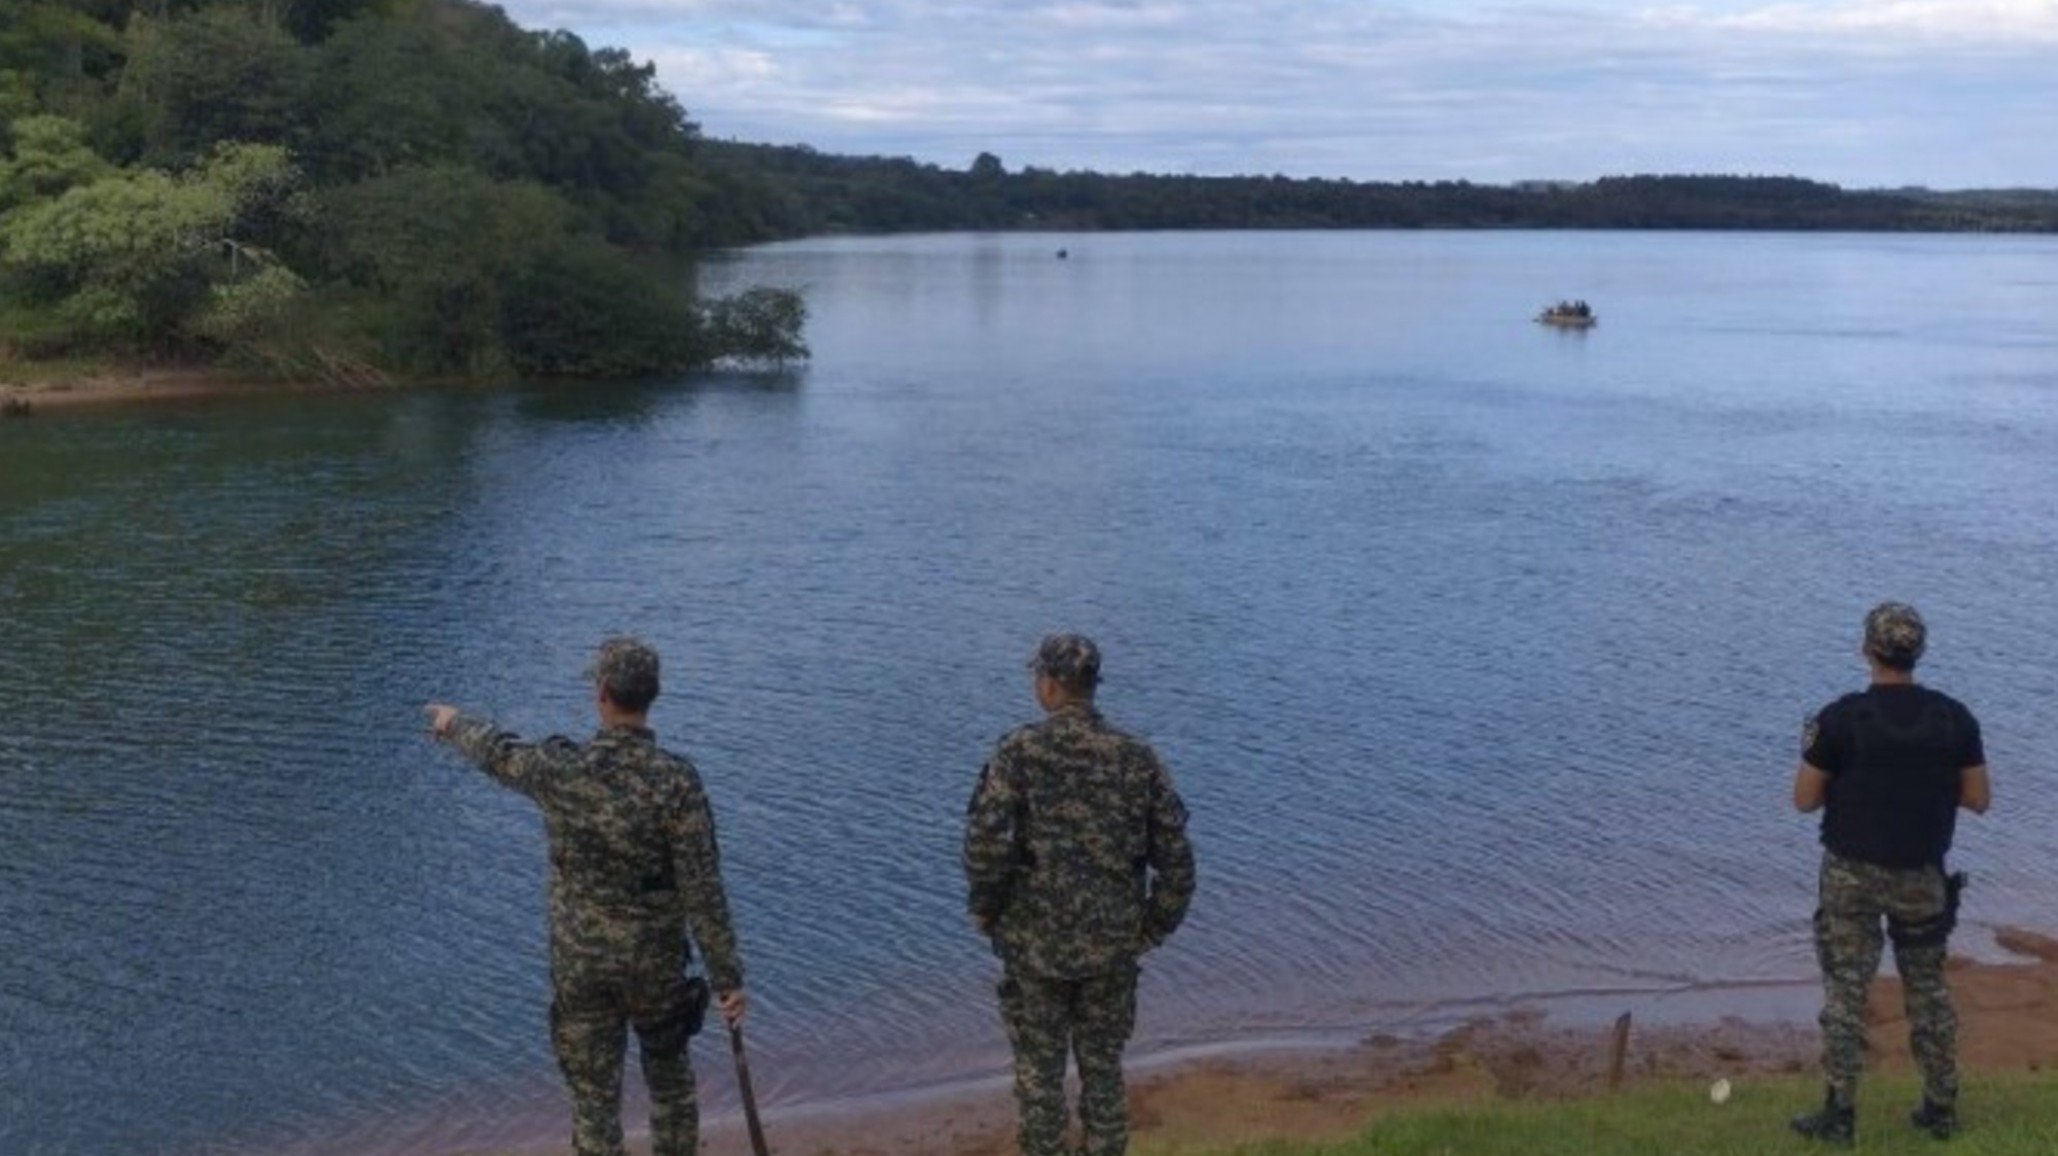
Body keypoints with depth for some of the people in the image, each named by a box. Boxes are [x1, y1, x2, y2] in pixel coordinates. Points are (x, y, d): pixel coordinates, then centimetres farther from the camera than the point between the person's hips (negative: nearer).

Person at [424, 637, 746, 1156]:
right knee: (669, 1075, 23)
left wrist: (454, 722, 32)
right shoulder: (677, 781, -21)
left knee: (594, 1095, 10)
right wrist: (727, 977, -11)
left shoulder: (561, 768, -15)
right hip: (655, 961, 0)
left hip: (580, 962, 1)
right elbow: (703, 890, -19)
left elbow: (499, 754, 9)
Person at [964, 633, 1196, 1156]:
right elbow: (1176, 857, -3)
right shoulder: (1137, 758, -2)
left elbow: (985, 843, -18)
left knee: (1039, 1068, 12)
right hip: (1111, 945, 2)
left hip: (1035, 941, -2)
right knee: (1102, 1065, 17)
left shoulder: (1019, 750, -11)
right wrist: (1151, 928, 10)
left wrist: (985, 909, -1)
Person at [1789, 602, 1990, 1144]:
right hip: (1921, 877, 3)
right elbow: (1979, 799, 1)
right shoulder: (1954, 717, -6)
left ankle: (1839, 1114, 8)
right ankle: (1942, 1108, 24)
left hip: (1852, 874, -3)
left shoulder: (1841, 718, -14)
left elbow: (1804, 800, -8)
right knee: (1928, 988, 18)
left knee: (1845, 990, 5)